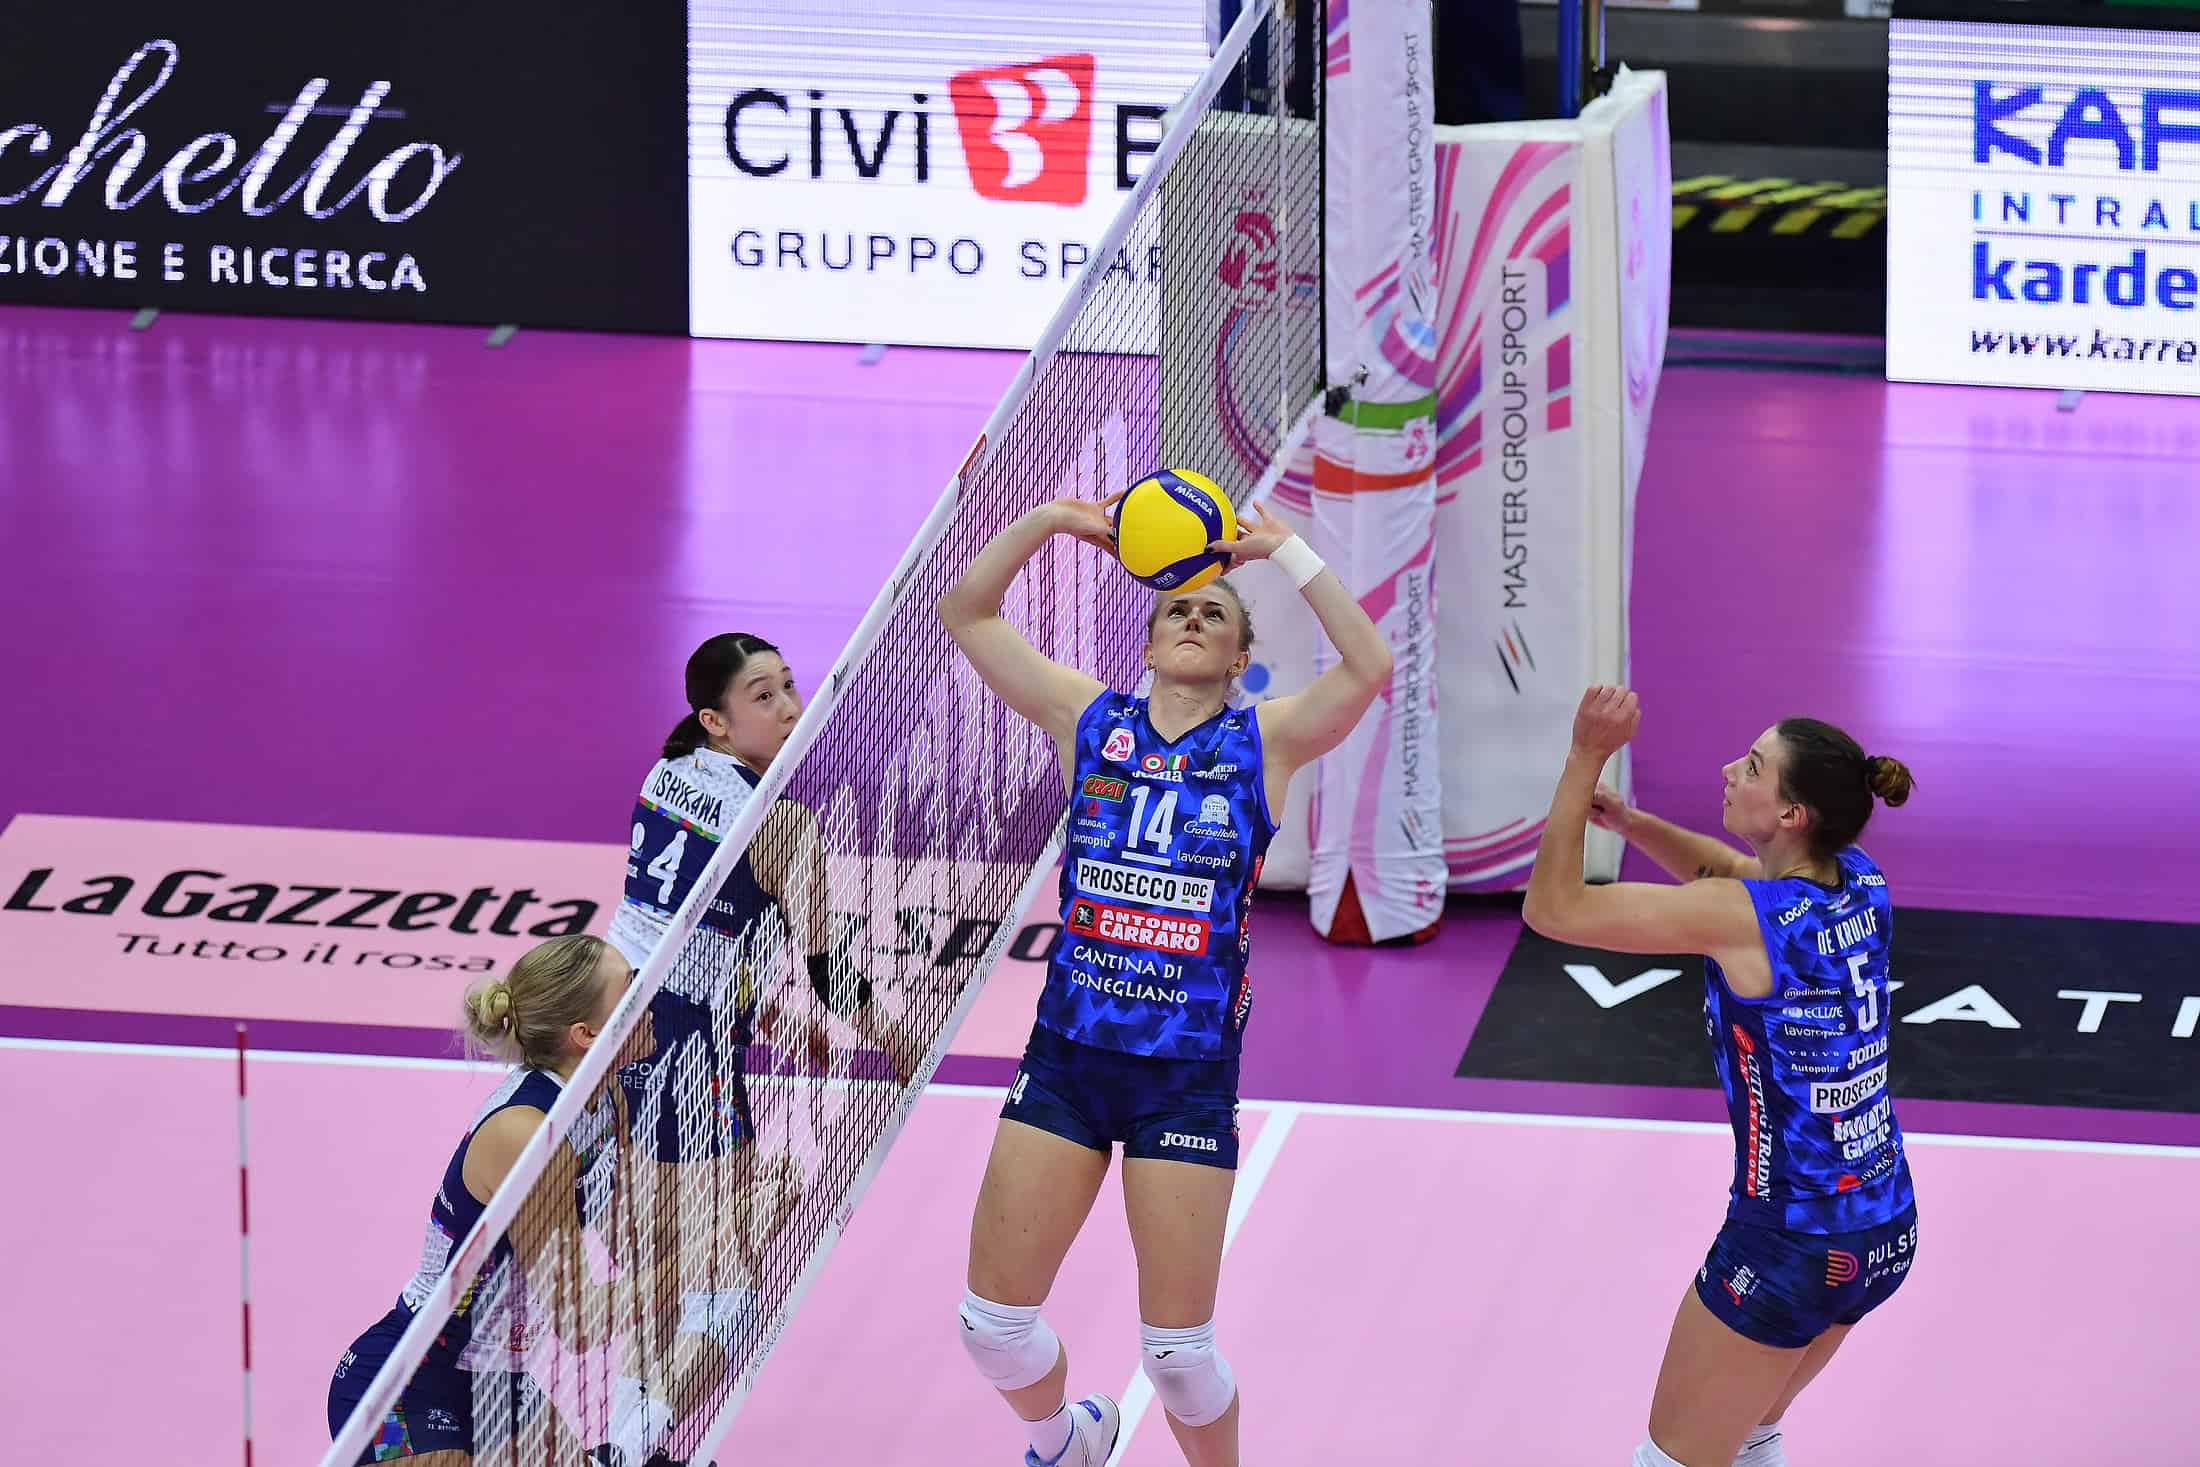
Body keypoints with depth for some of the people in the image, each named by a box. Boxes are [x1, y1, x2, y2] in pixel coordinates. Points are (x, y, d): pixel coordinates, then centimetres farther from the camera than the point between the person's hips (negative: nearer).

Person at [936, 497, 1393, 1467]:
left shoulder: (1264, 742, 1)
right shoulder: (1090, 721, 5)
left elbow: (1369, 667, -16)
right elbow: (965, 612, 6)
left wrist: (1285, 551, -12)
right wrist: (1052, 520, -3)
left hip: (1188, 1076, -2)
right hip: (1066, 1057, 2)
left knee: (1176, 1349, 0)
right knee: (991, 1322, 5)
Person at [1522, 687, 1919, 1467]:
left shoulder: (1743, 919, -23)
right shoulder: (1862, 883, -1)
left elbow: (1552, 907, -17)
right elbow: (1726, 867, 19)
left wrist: (1586, 758, -16)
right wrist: (1629, 820, 3)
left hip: (1791, 1248, -7)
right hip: (1886, 1233, 7)